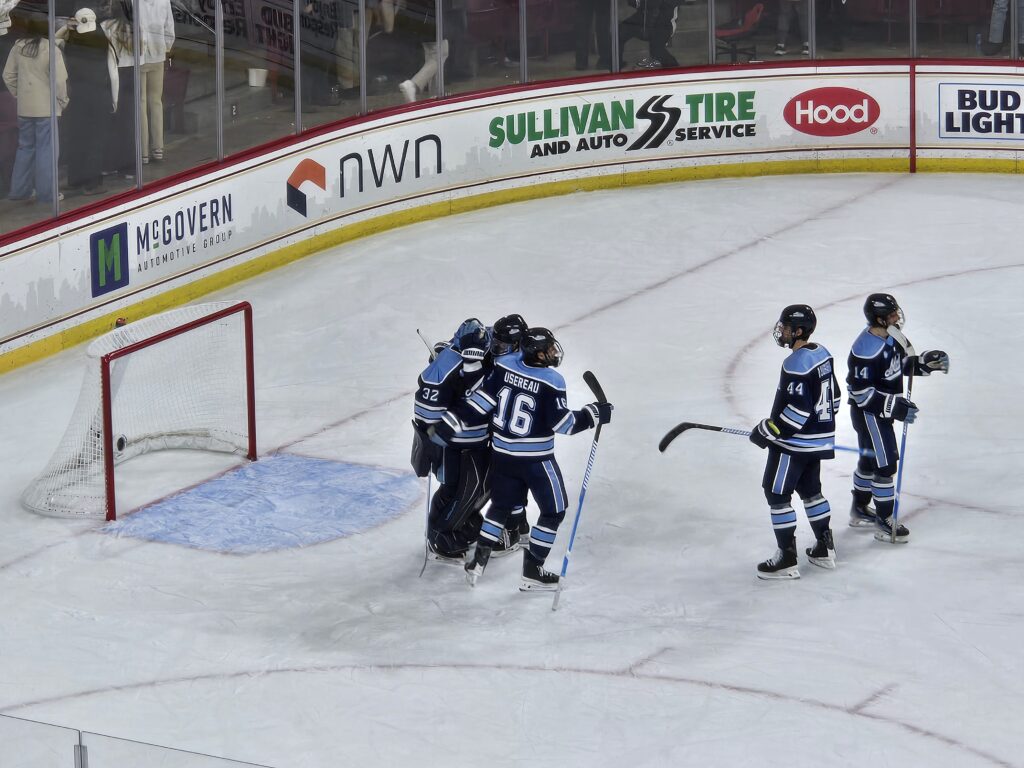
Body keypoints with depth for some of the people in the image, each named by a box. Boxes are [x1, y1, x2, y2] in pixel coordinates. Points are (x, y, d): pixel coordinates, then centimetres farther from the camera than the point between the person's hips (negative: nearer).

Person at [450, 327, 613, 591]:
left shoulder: (504, 366, -6)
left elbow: (482, 400, -5)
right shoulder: (551, 382, -21)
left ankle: (478, 561, 21)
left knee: (501, 506, 24)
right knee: (553, 511, 12)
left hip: (502, 453, 6)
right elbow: (562, 423, -18)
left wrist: (453, 421, 3)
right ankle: (532, 571, 13)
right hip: (536, 458, -6)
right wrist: (593, 415, -7)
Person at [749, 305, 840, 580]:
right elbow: (832, 397, 14)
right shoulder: (822, 354, 6)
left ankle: (787, 559, 1)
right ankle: (825, 549, 29)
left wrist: (767, 431, -19)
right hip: (820, 438, 10)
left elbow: (798, 409, -27)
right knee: (810, 489, 23)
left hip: (795, 442, -10)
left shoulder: (796, 364, -23)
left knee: (777, 493, 0)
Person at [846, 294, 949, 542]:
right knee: (885, 464, -6)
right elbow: (861, 392, -28)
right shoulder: (866, 350, -30)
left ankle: (860, 511, 39)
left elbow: (901, 363, 16)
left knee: (870, 460, 23)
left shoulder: (890, 337, 0)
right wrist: (895, 407, -30)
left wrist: (927, 361, -2)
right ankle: (885, 522, 3)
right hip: (868, 413, -10)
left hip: (882, 410, 10)